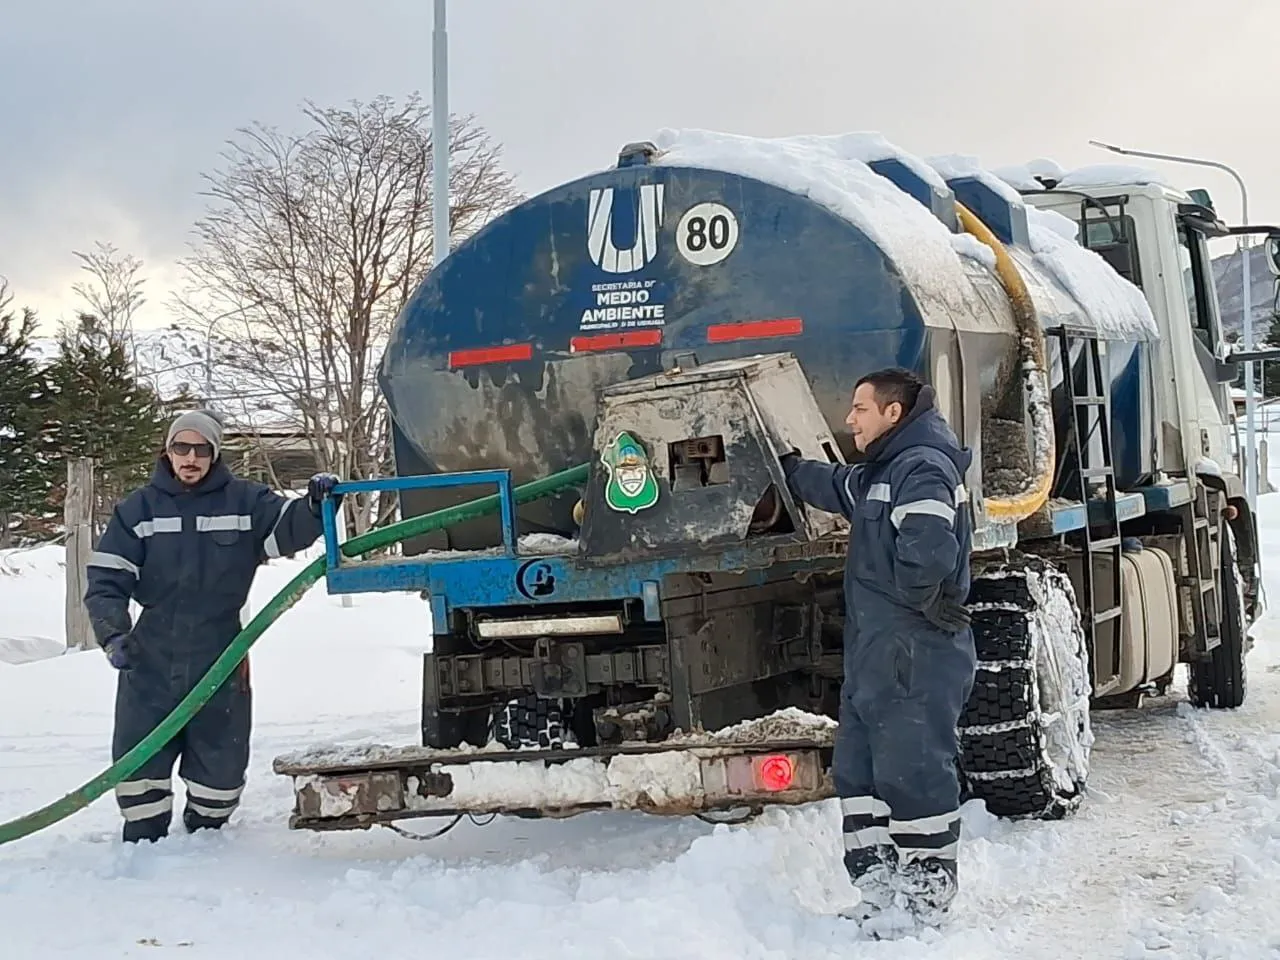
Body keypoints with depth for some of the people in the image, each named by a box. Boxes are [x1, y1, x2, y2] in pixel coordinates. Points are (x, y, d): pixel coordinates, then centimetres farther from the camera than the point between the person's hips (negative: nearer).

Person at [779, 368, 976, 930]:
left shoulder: (923, 469, -14)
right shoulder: (879, 473, 20)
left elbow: (926, 552, -28)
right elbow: (835, 486, 41)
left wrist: (918, 602, -13)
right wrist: (783, 466, 46)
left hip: (915, 658, -11)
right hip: (875, 656, 11)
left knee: (913, 775, -6)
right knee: (858, 772, 13)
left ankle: (924, 902, 0)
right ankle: (882, 894, 19)